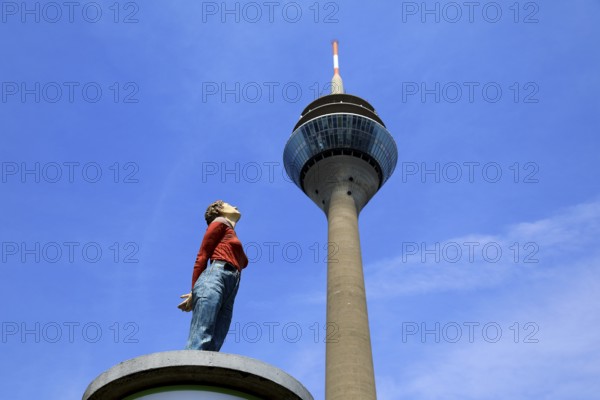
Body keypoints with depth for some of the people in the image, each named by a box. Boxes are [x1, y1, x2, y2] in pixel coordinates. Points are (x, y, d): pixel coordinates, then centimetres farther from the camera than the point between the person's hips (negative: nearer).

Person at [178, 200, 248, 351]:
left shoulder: (234, 241, 37)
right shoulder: (220, 223, 17)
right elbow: (202, 255, 5)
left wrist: (196, 292, 6)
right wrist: (194, 290, -5)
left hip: (228, 296, 6)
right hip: (214, 278, -6)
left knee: (211, 348, -15)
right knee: (199, 343, -27)